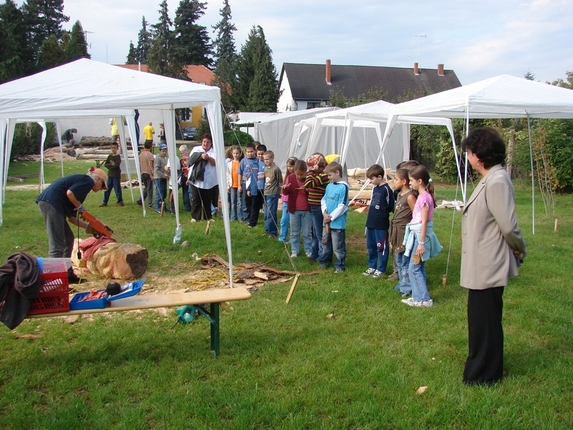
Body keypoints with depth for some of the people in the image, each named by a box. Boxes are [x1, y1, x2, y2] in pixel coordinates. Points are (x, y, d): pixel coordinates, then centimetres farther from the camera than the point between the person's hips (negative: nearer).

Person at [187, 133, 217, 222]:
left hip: (209, 181, 1)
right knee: (196, 199, 1)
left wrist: (208, 157, -29)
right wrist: (201, 155, -30)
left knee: (207, 200, 9)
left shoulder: (214, 152, 6)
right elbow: (193, 157, -14)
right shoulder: (196, 149, 7)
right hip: (196, 179, -1)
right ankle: (195, 217, 9)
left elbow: (215, 163, -10)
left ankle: (208, 217, 19)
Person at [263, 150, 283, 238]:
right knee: (266, 214, 13)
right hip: (266, 194, 7)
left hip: (273, 194, -7)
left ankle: (273, 232, 4)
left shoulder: (276, 169, -11)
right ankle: (268, 230, 24)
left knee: (271, 214, -6)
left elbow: (280, 182, -6)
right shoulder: (265, 168, 9)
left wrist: (279, 192, -6)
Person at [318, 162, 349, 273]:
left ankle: (340, 266, 14)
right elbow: (323, 200, 12)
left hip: (338, 223, -7)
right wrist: (325, 213, -5)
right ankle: (324, 261, 34)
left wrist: (331, 217, -13)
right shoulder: (329, 186, 8)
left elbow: (342, 206, -17)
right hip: (327, 221, 7)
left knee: (338, 246, 1)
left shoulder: (343, 187, -14)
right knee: (325, 243, 19)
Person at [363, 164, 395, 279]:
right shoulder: (375, 188, 10)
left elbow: (390, 207, -11)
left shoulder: (386, 189, -14)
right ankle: (372, 266, 30)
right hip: (371, 223, 8)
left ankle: (381, 269, 15)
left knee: (381, 247, 5)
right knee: (371, 246, 16)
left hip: (381, 224, -8)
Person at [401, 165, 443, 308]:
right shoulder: (422, 195, 10)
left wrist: (421, 242, -21)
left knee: (414, 268, -4)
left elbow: (424, 222, -20)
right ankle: (418, 296, 20)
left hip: (421, 235, -10)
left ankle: (424, 299, 2)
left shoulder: (424, 197, -17)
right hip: (417, 235, 10)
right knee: (419, 268, 13)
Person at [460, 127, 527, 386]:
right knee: (481, 319, 21)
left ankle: (484, 375, 20)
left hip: (488, 268, -10)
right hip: (481, 266, 10)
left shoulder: (497, 182, -23)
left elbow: (508, 226, -23)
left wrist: (520, 250, -8)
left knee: (485, 321, 4)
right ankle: (481, 367, 38)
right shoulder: (489, 180, 10)